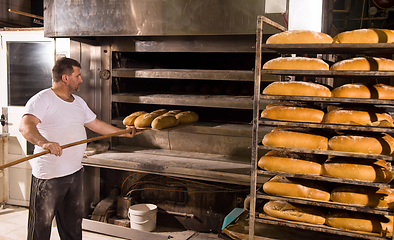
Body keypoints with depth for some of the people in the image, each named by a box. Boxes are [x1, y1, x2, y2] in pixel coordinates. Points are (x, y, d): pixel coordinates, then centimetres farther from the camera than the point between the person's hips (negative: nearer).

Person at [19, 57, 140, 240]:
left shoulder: (78, 102, 13)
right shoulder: (42, 100, -13)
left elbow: (96, 124, 22)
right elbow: (26, 126, -29)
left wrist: (124, 133, 25)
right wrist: (44, 143, -47)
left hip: (75, 172, 8)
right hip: (48, 176, -8)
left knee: (73, 222, 20)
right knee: (41, 225, 4)